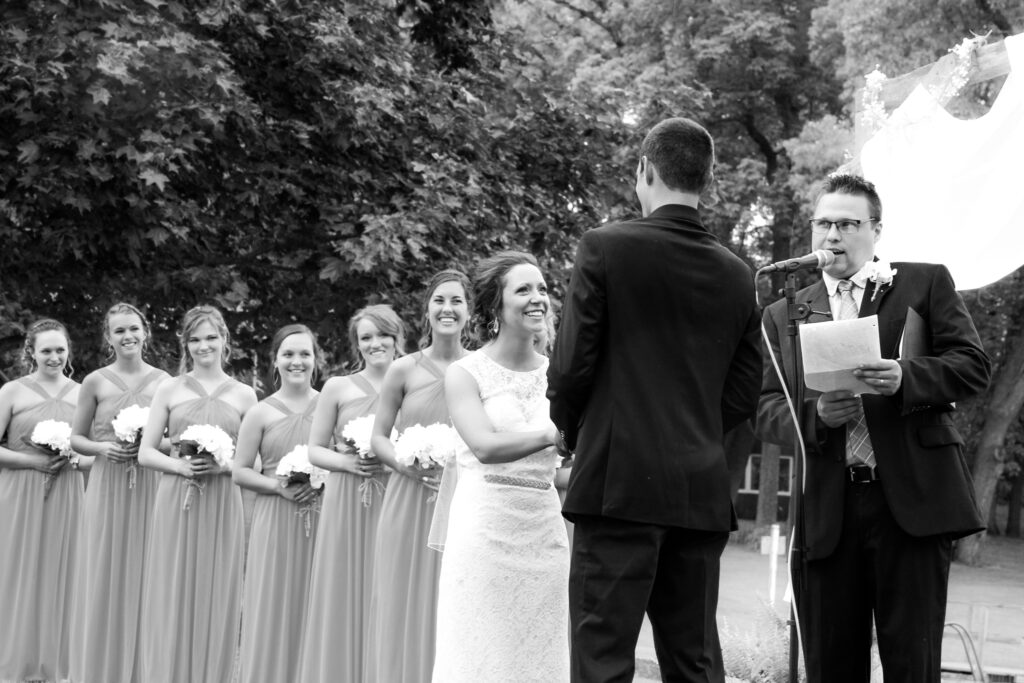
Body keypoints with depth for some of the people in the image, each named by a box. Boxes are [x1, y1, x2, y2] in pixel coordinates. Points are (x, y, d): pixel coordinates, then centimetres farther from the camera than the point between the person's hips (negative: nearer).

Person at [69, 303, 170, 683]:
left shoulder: (162, 381, 4)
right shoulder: (96, 382, 2)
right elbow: (76, 439, 8)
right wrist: (102, 447, -11)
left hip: (150, 488, 1)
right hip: (108, 488, -1)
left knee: (144, 576, 2)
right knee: (105, 576, 0)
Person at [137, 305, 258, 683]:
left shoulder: (243, 395, 8)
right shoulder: (169, 390, 7)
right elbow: (145, 453, 5)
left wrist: (224, 465, -11)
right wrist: (180, 465, -12)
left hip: (223, 507, 0)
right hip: (175, 503, 0)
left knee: (215, 599, 0)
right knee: (172, 598, -1)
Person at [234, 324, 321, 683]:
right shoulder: (261, 413, 2)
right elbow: (239, 471, 3)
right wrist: (278, 485, -11)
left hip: (321, 519, 1)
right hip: (275, 522, -1)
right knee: (274, 608, -1)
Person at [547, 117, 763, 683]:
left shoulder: (605, 247, -5)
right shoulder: (737, 275, 9)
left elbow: (570, 365, -5)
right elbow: (744, 392, 11)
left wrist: (572, 434, 12)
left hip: (619, 481, -5)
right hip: (704, 489, 5)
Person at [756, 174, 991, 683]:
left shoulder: (926, 283, 11)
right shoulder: (784, 314, 17)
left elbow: (972, 365, 3)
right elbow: (766, 410, 10)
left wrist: (906, 378, -15)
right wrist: (816, 414, -11)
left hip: (912, 500, -2)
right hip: (825, 511, 2)